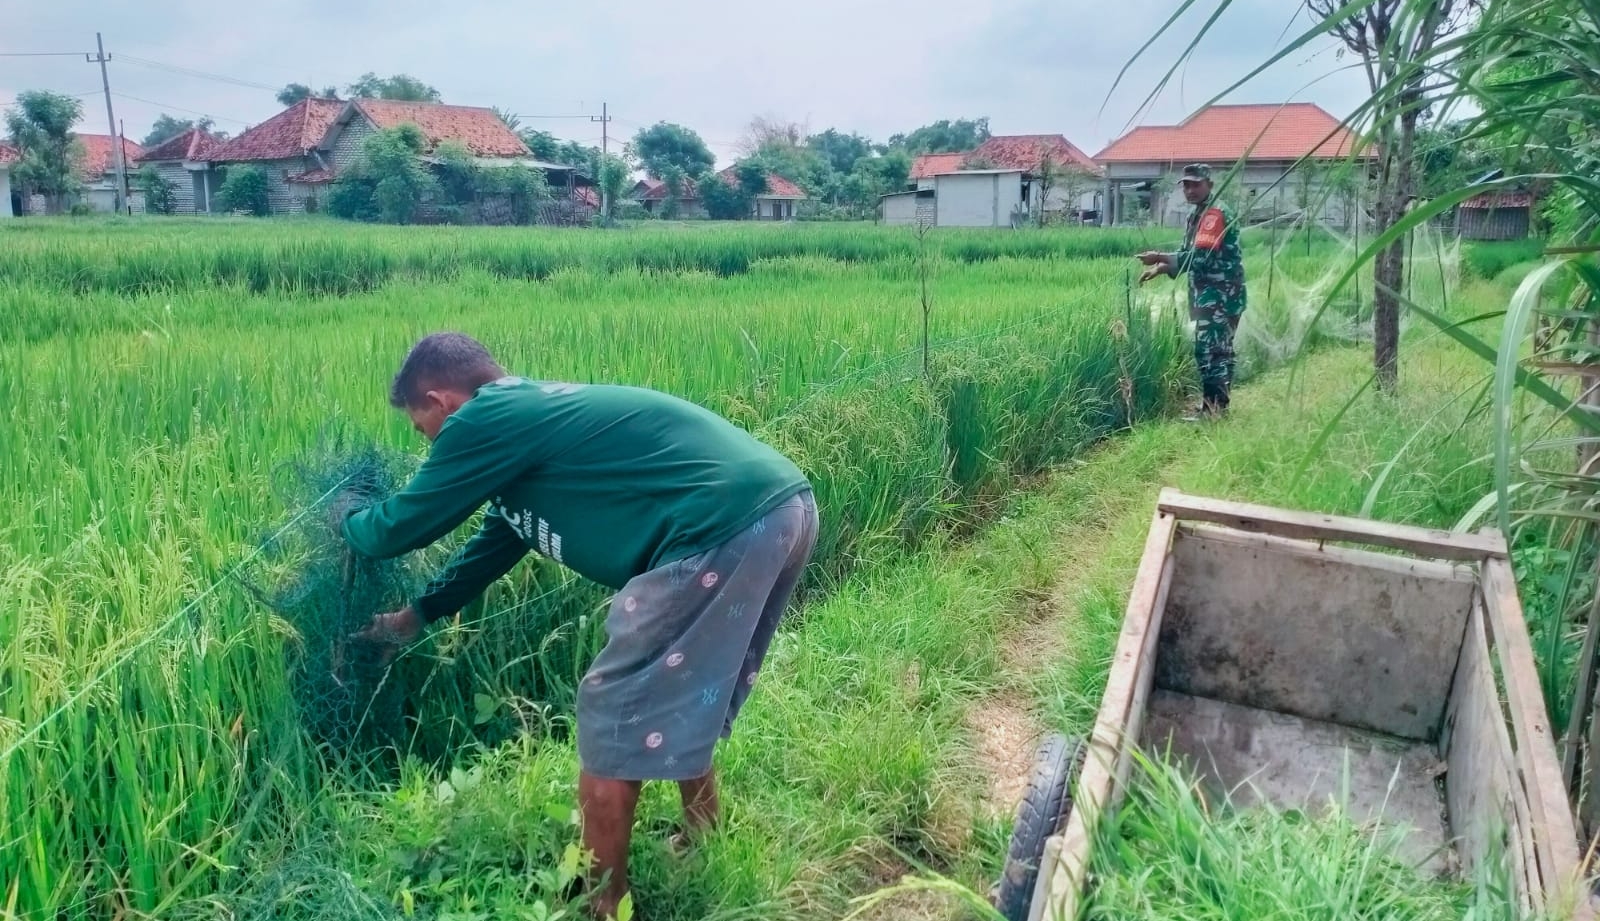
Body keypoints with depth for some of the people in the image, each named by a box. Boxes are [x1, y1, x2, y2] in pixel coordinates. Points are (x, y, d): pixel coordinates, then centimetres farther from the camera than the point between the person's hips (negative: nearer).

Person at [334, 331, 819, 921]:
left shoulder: (485, 421, -2)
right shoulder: (533, 413, 26)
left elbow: (398, 529, 10)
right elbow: (499, 538, 37)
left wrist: (347, 519, 33)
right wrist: (415, 616, 48)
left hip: (726, 531, -10)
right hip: (781, 508, 10)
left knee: (613, 719, 6)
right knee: (682, 701, 26)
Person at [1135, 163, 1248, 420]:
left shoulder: (1216, 212, -15)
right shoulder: (1199, 214, 17)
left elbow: (1201, 257, -25)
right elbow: (1189, 256, 20)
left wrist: (1160, 258, -29)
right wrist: (1160, 268, 5)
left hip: (1220, 295, -10)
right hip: (1210, 295, 10)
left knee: (1210, 350, -12)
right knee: (1217, 350, 12)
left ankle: (1213, 408, -10)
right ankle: (1215, 406, 18)